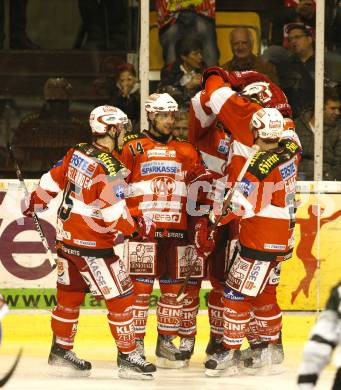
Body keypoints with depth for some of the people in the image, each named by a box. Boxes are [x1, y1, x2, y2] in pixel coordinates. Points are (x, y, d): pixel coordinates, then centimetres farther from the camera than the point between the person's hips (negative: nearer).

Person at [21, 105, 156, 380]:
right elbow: (114, 212, -24)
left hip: (66, 237, 9)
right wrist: (136, 229, -12)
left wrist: (35, 204, 25)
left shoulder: (77, 153, 3)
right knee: (121, 297, -2)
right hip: (92, 244, -9)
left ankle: (60, 353, 25)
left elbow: (51, 182, 11)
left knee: (70, 294, 17)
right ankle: (127, 357, 2)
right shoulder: (109, 169, -21)